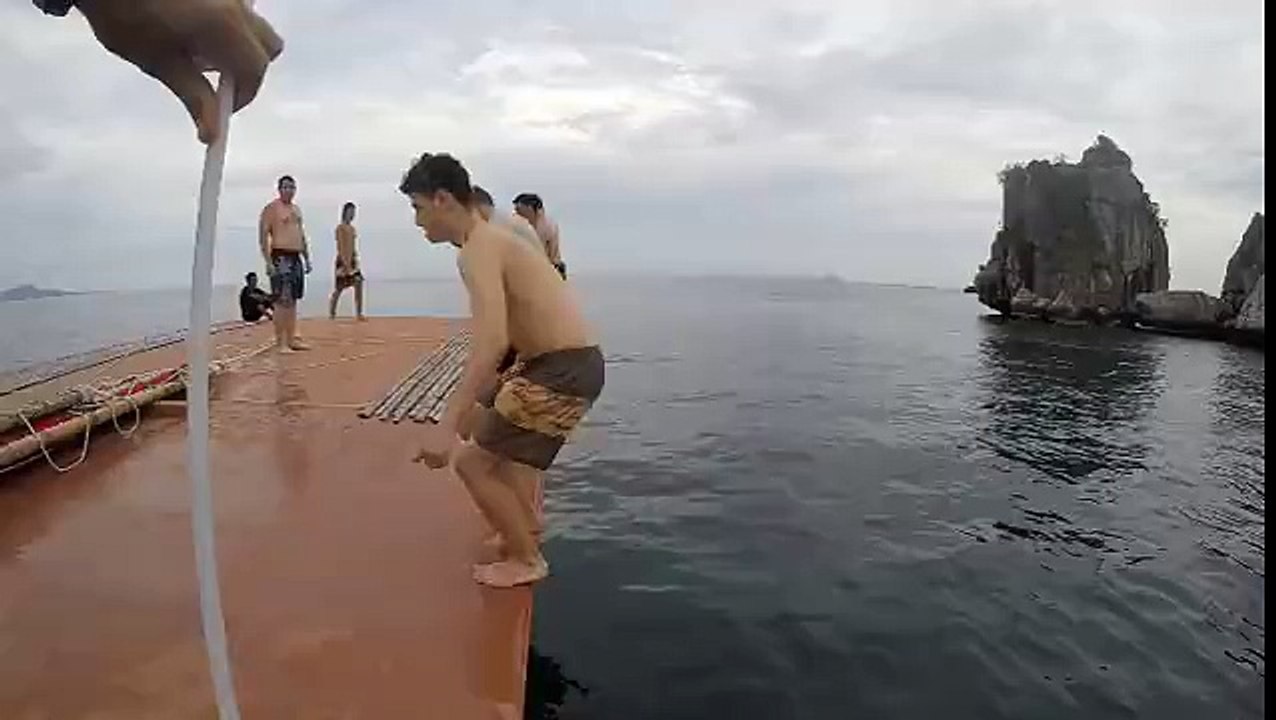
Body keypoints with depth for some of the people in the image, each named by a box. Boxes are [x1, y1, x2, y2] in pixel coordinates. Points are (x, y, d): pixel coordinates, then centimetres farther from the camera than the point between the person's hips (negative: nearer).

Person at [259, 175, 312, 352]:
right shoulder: (271, 208, -3)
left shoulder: (296, 209, 20)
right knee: (282, 301, -10)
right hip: (280, 258, -8)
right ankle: (281, 342, -8)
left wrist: (307, 258, 19)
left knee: (292, 301, 9)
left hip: (296, 258, 8)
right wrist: (268, 262, -17)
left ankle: (292, 340, 14)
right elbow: (263, 236, -10)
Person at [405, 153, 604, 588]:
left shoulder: (478, 250, -16)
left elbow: (491, 342, -31)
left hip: (565, 370, -10)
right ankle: (518, 524, 40)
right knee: (479, 422, 28)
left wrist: (447, 425, -35)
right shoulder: (489, 238, 15)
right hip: (559, 360, 10)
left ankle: (527, 561, 12)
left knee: (472, 461, -4)